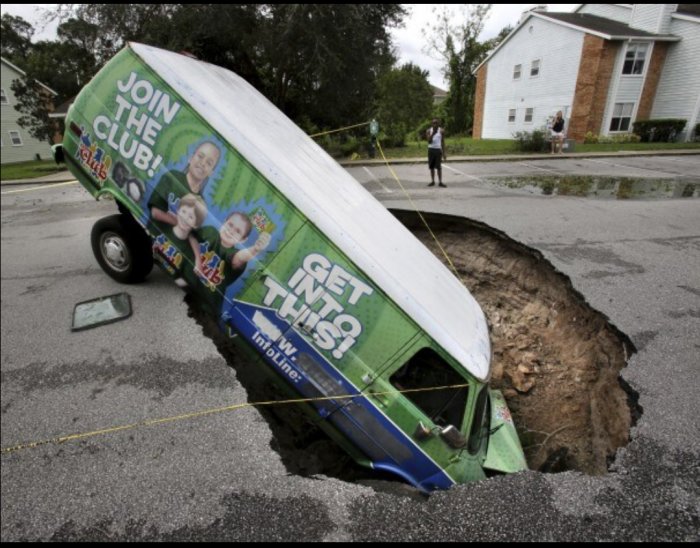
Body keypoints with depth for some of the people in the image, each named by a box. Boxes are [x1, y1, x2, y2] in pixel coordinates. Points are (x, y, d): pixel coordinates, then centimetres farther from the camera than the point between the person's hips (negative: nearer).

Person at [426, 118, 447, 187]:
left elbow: (442, 142, 5)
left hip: (438, 149, -1)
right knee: (431, 166, 5)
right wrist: (433, 133, -22)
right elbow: (429, 141, -9)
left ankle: (440, 182, -2)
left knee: (439, 167, -6)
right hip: (431, 150, 2)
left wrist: (443, 153, 1)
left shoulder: (441, 131, 2)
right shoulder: (429, 131, 3)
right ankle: (432, 181, 14)